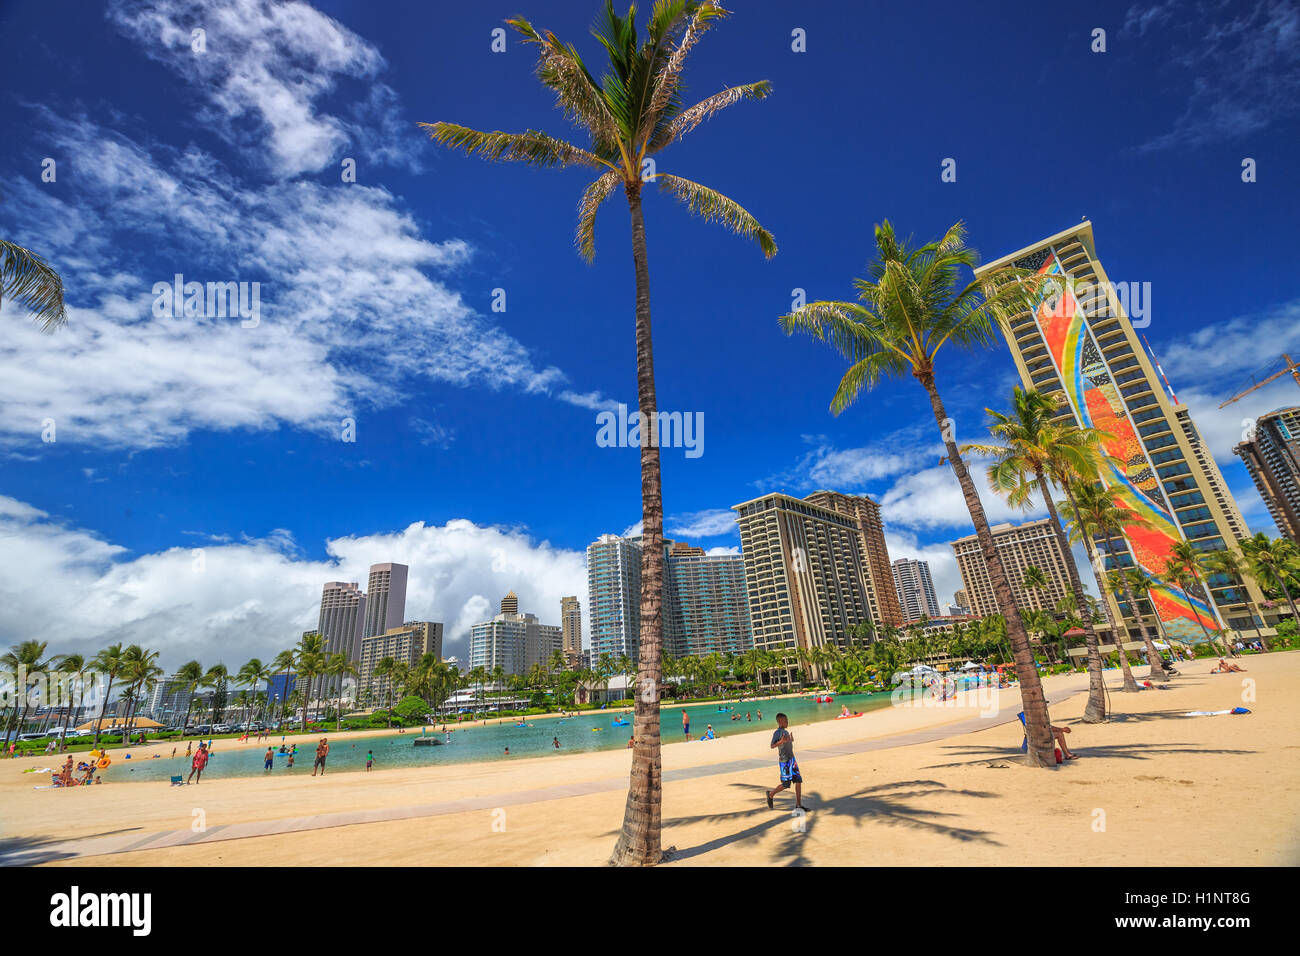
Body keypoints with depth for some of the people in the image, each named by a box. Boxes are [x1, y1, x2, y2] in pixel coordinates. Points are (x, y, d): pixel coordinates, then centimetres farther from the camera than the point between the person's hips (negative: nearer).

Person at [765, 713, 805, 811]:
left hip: (792, 759, 8)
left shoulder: (786, 731, 13)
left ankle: (798, 805, 8)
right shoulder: (777, 733, -14)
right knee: (786, 785, -2)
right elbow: (772, 746, -26)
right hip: (784, 761, -8)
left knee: (798, 781, 2)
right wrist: (781, 741, -39)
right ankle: (771, 794, 20)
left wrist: (791, 740, 29)